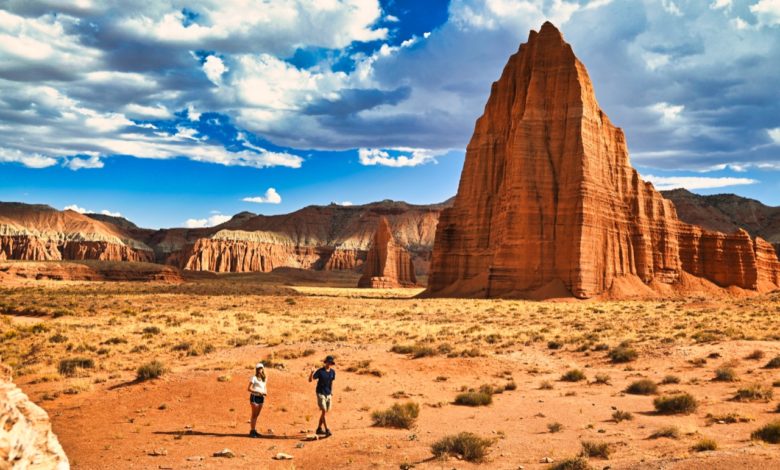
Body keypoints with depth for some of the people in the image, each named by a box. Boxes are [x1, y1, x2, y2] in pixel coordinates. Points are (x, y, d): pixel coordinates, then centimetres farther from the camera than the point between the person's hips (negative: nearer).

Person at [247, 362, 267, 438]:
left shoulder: (264, 378, 12)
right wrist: (258, 392, -19)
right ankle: (252, 431, 1)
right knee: (254, 414, -4)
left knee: (257, 415, 12)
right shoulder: (254, 378, -8)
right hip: (254, 397, -6)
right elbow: (249, 389, -11)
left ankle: (254, 430, 19)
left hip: (261, 398, 6)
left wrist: (265, 392, 0)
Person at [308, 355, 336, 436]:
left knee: (325, 412, 9)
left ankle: (319, 428, 22)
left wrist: (331, 393, 15)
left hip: (328, 394, 5)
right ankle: (326, 430, -15)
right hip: (320, 393, -5)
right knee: (324, 411, -14)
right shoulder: (320, 371, -11)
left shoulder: (332, 372, 3)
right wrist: (312, 373, -33)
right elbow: (310, 380, -14)